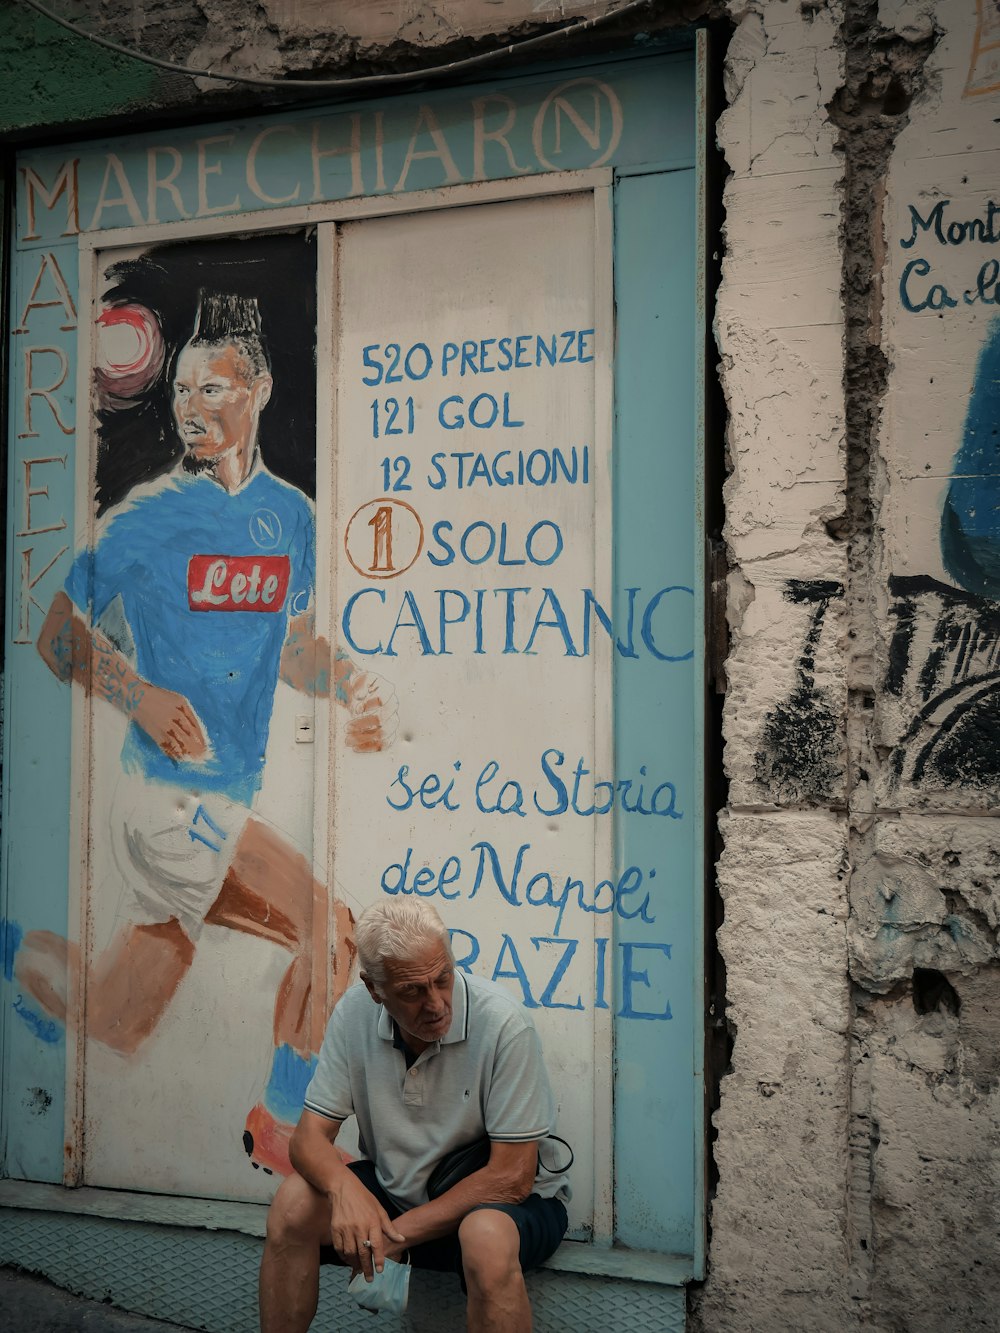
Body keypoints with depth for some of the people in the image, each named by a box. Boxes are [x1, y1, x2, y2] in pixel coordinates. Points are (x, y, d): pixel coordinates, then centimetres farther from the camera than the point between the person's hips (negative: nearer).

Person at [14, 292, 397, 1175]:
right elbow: (59, 636, 1)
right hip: (167, 793, -6)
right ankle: (278, 1130, 6)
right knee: (331, 931, -12)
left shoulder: (291, 514, 10)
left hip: (232, 796, 6)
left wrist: (358, 686, 1)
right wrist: (141, 696, -16)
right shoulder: (144, 518, -5)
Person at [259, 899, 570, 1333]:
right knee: (294, 1201, -19)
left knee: (486, 1238, -38)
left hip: (501, 1202, -4)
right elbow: (310, 1137, -7)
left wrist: (400, 1233, -23)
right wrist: (345, 1187, -30)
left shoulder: (502, 1024, -25)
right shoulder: (355, 1013, -10)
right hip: (393, 1190, 5)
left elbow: (511, 1177, -22)